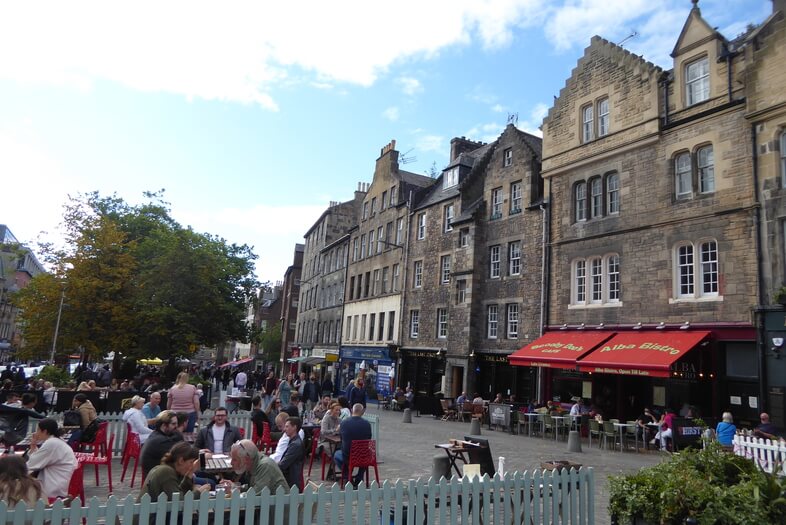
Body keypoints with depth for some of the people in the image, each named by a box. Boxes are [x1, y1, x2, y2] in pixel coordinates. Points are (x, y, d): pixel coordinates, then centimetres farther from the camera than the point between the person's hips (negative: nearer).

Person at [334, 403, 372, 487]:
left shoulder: (344, 423, -11)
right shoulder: (367, 424, -10)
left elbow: (341, 440, 5)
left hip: (347, 457, -1)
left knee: (336, 454, 31)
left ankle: (347, 475, 16)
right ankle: (358, 479, 29)